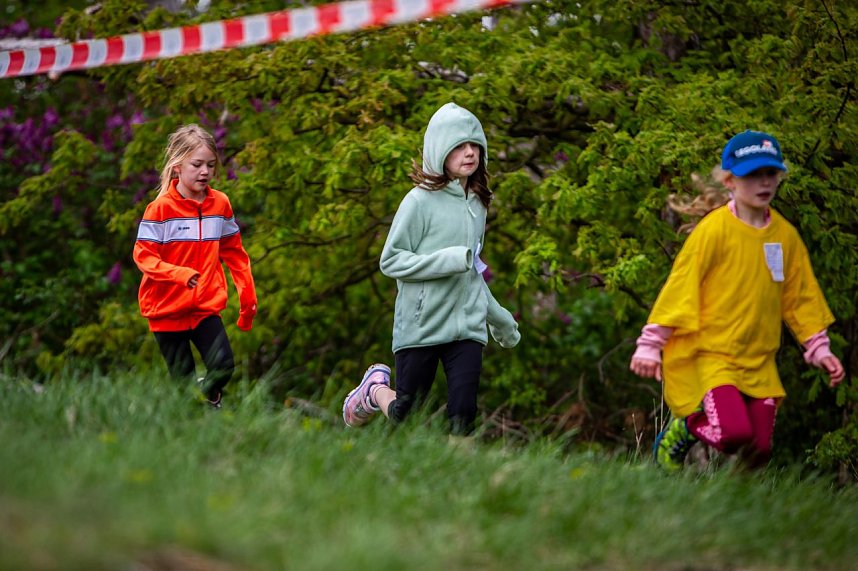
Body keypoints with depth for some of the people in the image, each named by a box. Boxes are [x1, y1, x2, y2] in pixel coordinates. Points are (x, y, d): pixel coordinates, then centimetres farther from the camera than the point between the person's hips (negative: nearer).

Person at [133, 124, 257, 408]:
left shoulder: (220, 204, 2)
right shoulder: (161, 208, -10)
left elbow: (234, 253, 12)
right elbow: (143, 256, -13)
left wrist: (248, 296, 12)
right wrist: (179, 274, -29)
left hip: (207, 307, 3)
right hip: (167, 308, -3)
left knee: (224, 366, -15)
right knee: (182, 378, -1)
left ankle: (208, 396, 15)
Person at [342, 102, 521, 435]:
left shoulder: (477, 204, 12)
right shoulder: (421, 201, -9)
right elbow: (390, 261, -11)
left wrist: (500, 319, 28)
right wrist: (449, 260, -21)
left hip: (467, 325, 5)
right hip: (420, 325, -5)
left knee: (463, 418, -7)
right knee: (405, 417, 7)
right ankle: (376, 388, 36)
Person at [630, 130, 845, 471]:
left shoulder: (785, 235, 7)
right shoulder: (714, 229, -10)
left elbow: (799, 296, 18)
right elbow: (680, 286, -9)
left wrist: (818, 349, 16)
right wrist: (650, 345, -11)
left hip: (758, 362, 5)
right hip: (709, 353, -5)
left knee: (759, 450, -3)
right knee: (734, 433, -24)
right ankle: (683, 430, 6)